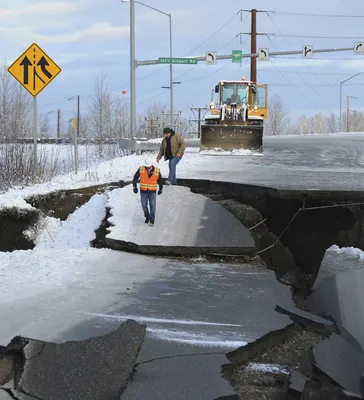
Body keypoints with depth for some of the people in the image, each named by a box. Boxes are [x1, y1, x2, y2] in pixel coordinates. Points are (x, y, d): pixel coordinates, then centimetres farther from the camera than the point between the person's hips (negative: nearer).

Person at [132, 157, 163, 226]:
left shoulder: (157, 171, -14)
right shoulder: (141, 169, -14)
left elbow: (160, 180, 3)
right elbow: (135, 177, -3)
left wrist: (161, 189, 13)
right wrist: (134, 186, -12)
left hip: (152, 191, -1)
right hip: (143, 191, 1)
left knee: (153, 205, -6)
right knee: (144, 205, 6)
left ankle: (152, 220, 4)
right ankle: (147, 217, 29)